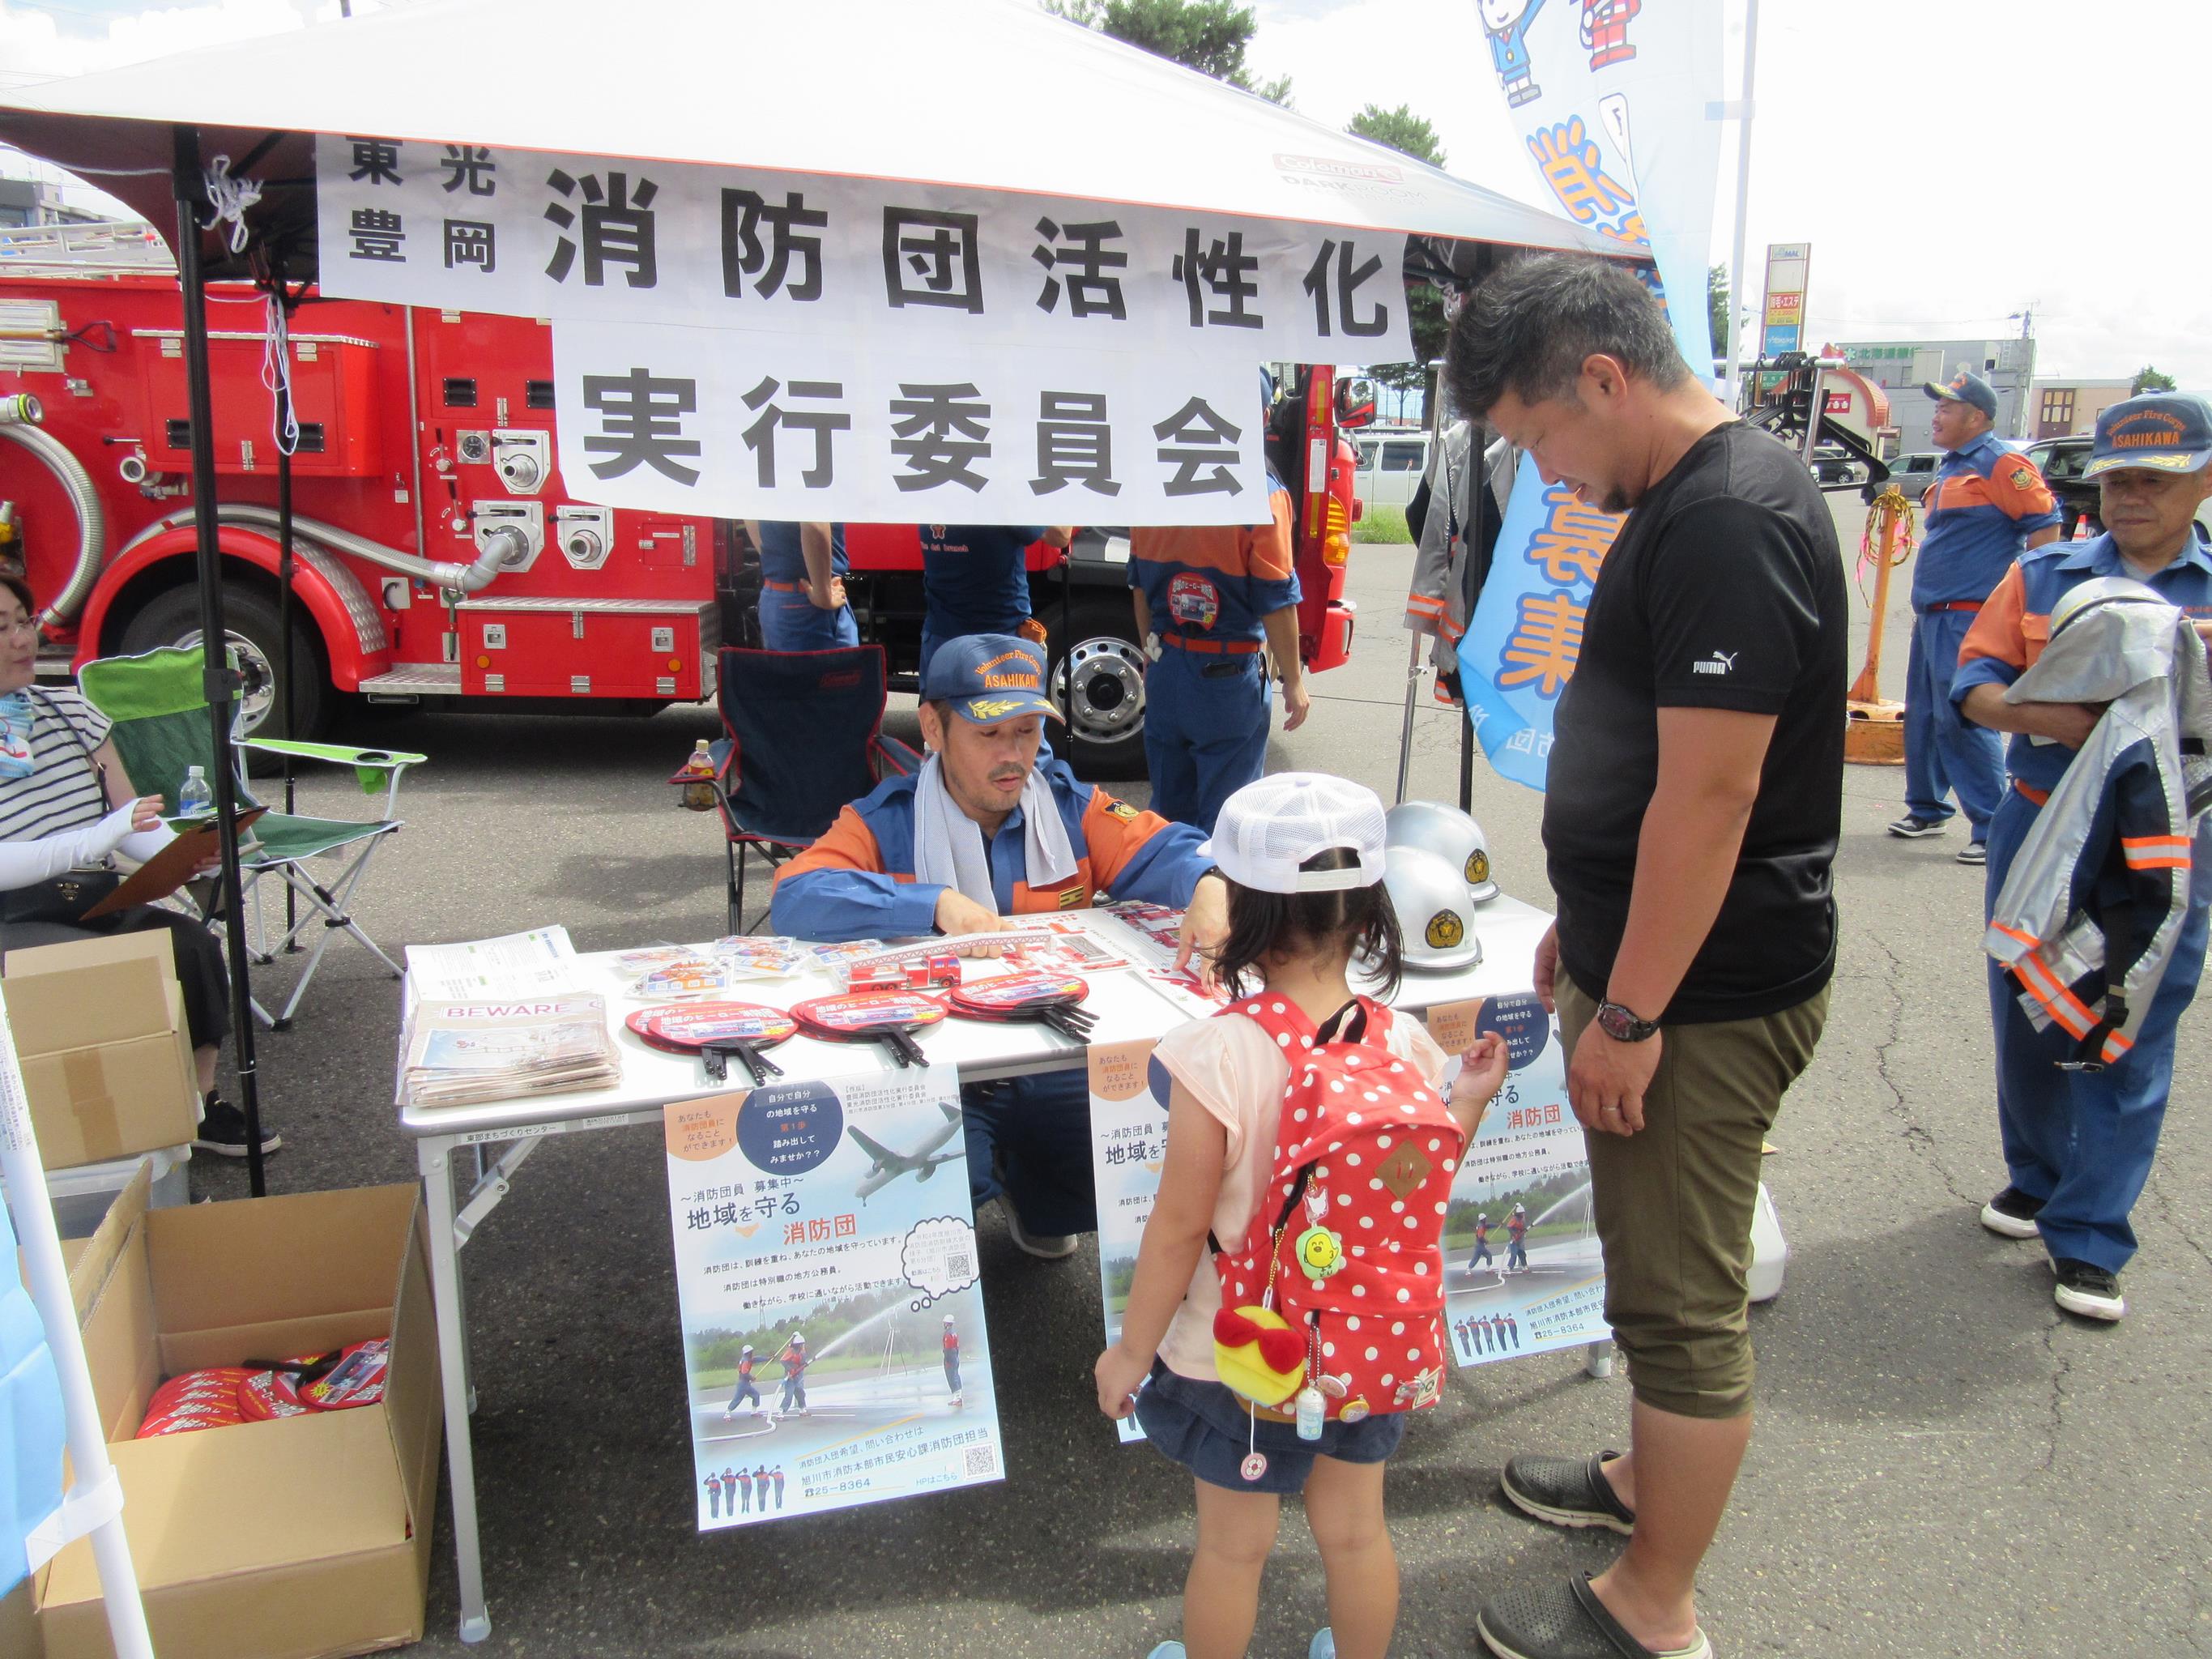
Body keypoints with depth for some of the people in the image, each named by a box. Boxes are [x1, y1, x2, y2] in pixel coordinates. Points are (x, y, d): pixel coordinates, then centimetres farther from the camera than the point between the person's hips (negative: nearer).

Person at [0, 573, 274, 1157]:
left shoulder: (69, 709, 11)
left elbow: (133, 820, 8)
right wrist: (93, 841, -31)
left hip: (95, 903, 5)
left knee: (191, 944, -21)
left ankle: (199, 1103, -6)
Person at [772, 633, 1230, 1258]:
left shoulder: (1071, 809, 7)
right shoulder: (885, 823, -1)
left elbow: (1163, 851, -6)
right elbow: (795, 897, -16)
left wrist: (1209, 885, -31)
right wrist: (935, 903, -26)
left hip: (1056, 1064, 3)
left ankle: (1032, 1197, 19)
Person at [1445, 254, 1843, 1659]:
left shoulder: (1728, 522, -22)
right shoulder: (1687, 501, 11)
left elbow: (1710, 792, -25)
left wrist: (1629, 1012, -20)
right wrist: (1587, 931, 21)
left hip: (1706, 995, -10)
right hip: (1655, 958, 10)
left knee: (1682, 1302, 5)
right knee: (1664, 1271, 24)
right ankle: (1654, 1476, 44)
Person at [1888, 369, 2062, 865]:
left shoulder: (2001, 465, -10)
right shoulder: (1951, 469, 18)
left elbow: (2046, 523, -15)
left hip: (1970, 617, -10)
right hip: (1933, 615, 10)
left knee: (1961, 720, -11)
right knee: (1922, 716, 14)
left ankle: (1995, 829, -5)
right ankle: (1926, 810, 27)